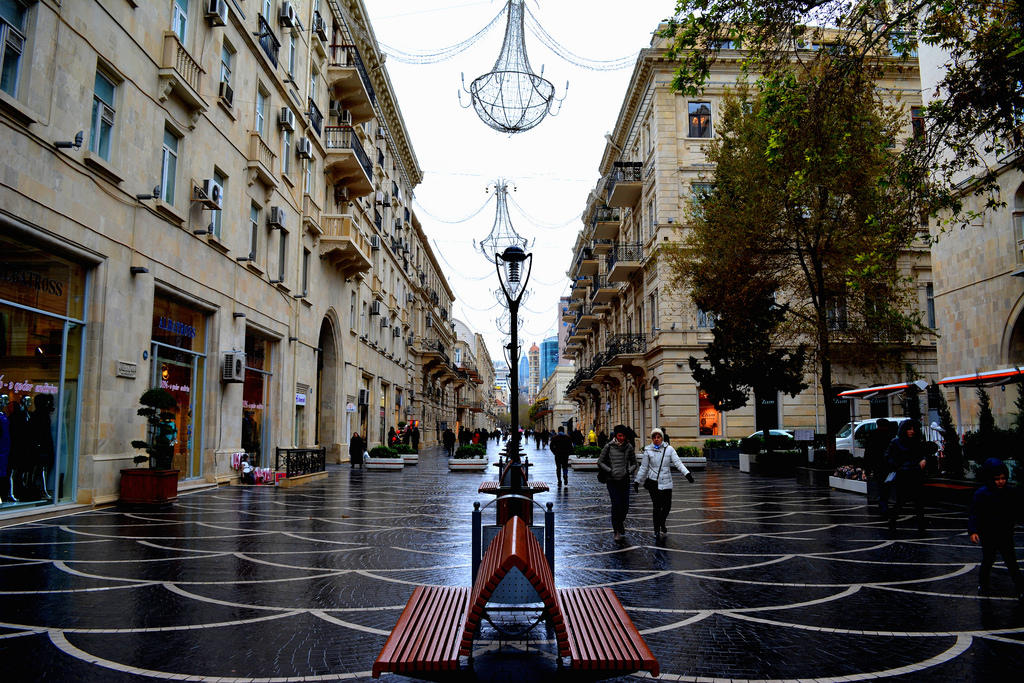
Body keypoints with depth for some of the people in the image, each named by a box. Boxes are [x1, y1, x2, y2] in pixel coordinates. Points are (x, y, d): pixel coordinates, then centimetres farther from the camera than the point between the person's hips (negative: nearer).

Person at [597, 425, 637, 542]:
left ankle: (621, 521, 34)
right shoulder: (608, 447, -3)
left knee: (625, 505, 1)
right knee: (616, 505, -8)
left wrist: (629, 471, -4)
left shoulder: (629, 447, 4)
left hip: (625, 480, 2)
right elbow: (600, 462, 1)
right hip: (612, 480, -2)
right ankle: (617, 530, 6)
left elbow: (634, 463, 13)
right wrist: (609, 471, -9)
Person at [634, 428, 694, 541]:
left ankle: (661, 524, 33)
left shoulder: (669, 449, 2)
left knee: (667, 505, 3)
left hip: (666, 482, 2)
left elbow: (678, 463, -5)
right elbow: (643, 468, 8)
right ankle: (657, 531, 3)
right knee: (657, 506, -8)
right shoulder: (648, 451, 2)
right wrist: (637, 481, 10)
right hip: (653, 482, -2)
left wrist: (687, 473, -19)